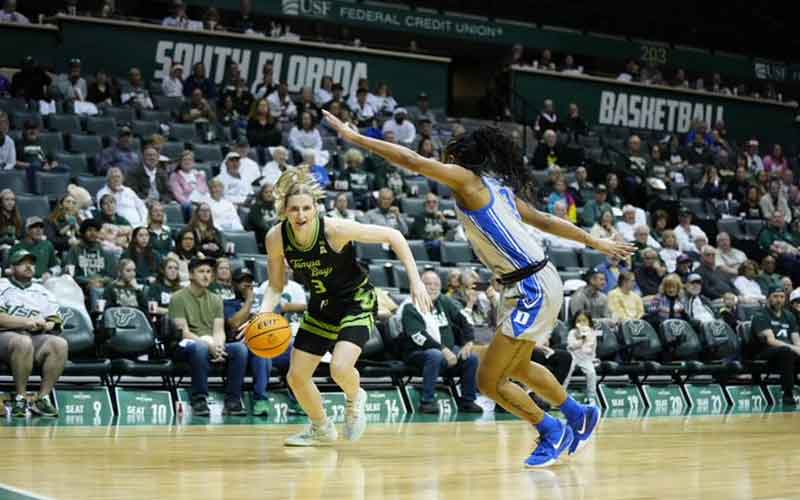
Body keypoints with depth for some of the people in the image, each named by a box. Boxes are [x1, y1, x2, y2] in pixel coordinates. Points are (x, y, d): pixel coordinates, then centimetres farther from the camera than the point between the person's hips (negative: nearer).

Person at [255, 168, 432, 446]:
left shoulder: (335, 230, -29)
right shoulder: (276, 238, -17)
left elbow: (393, 236, -21)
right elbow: (276, 286, -3)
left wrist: (415, 281, -24)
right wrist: (263, 315, -22)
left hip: (357, 301, -5)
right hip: (322, 306, 5)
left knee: (340, 367, -26)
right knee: (296, 376, 4)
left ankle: (355, 399, 11)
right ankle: (321, 429, 32)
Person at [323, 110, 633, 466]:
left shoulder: (467, 179, -10)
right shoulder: (499, 187, 14)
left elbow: (411, 161, -16)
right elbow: (546, 221, 18)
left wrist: (355, 137, -9)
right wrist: (597, 243, 26)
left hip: (534, 290, -10)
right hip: (531, 286, 10)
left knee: (489, 380, -3)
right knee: (516, 368, 28)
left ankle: (553, 432, 14)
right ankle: (579, 416, 44)